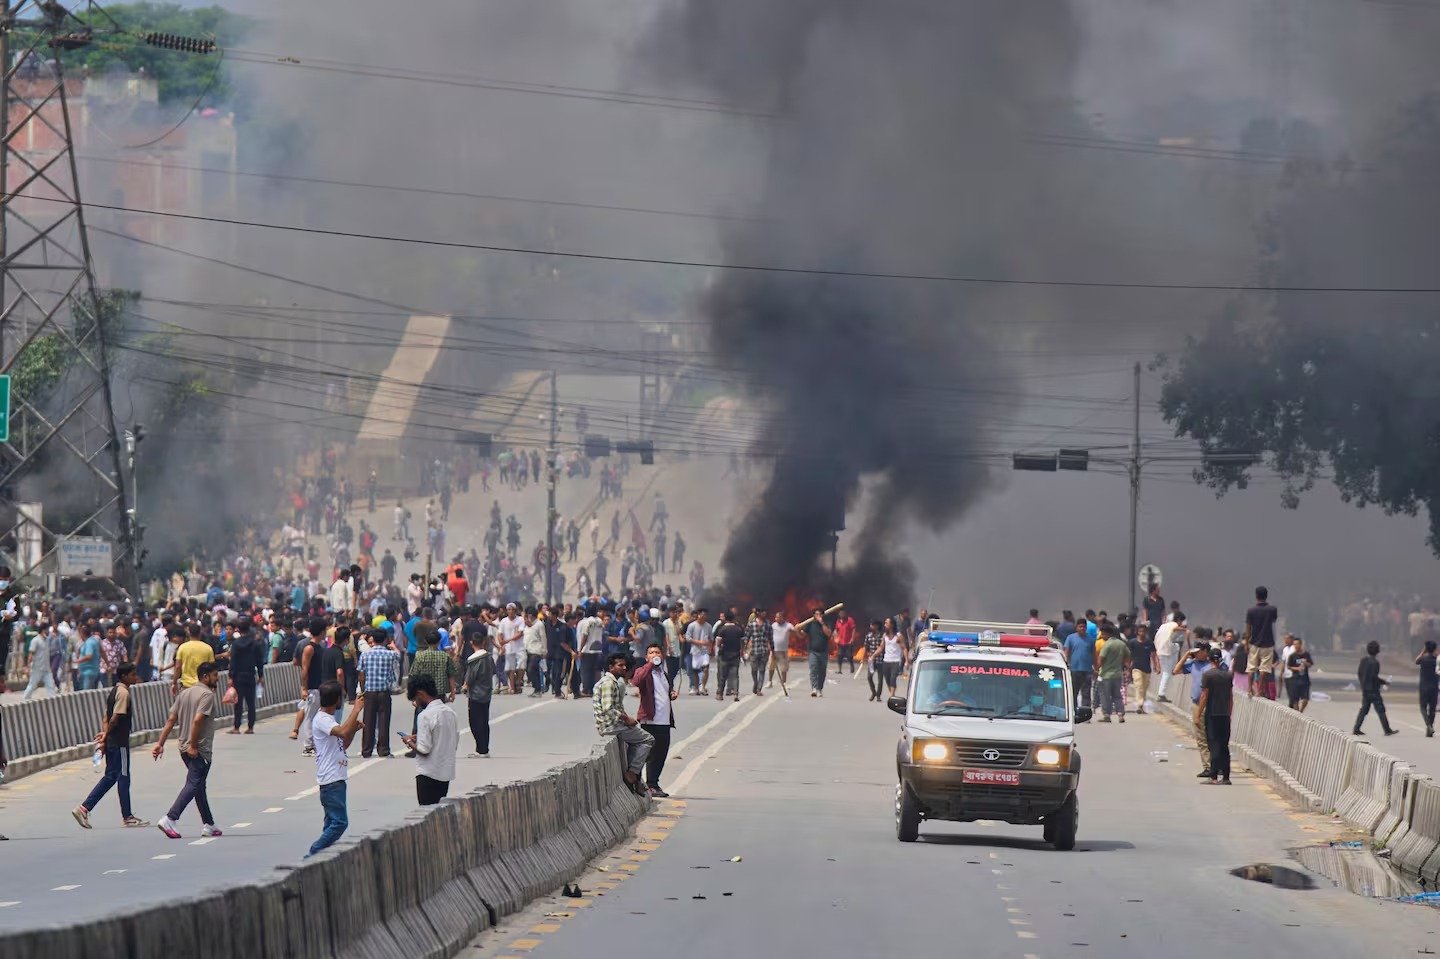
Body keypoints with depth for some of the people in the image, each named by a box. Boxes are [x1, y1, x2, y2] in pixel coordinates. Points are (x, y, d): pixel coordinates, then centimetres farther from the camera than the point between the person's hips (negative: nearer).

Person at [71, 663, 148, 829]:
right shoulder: (123, 693, -15)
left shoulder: (114, 690, 15)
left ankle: (84, 808, 5)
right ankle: (127, 817, 9)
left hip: (111, 742, 9)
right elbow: (115, 718, -21)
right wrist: (106, 735, -10)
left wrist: (105, 733, 3)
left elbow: (108, 717, 12)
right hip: (119, 742, -9)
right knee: (123, 777, 0)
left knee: (110, 777, 12)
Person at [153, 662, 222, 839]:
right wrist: (193, 746, -22)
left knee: (199, 785, 16)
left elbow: (171, 720, 8)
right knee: (193, 785, -8)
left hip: (185, 749, 9)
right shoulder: (207, 694, -12)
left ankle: (208, 825, 23)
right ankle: (170, 820, -19)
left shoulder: (184, 693, 13)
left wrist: (160, 743, 6)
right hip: (200, 749, -9)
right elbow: (197, 720, -24)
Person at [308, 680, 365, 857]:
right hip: (330, 780, -11)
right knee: (340, 822, -13)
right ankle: (313, 854, -12)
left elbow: (343, 745, 25)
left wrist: (354, 729, 8)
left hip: (336, 778, 11)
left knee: (332, 822, 11)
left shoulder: (329, 718, 18)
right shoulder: (321, 719, -14)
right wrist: (356, 710, -25)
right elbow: (342, 732, -32)